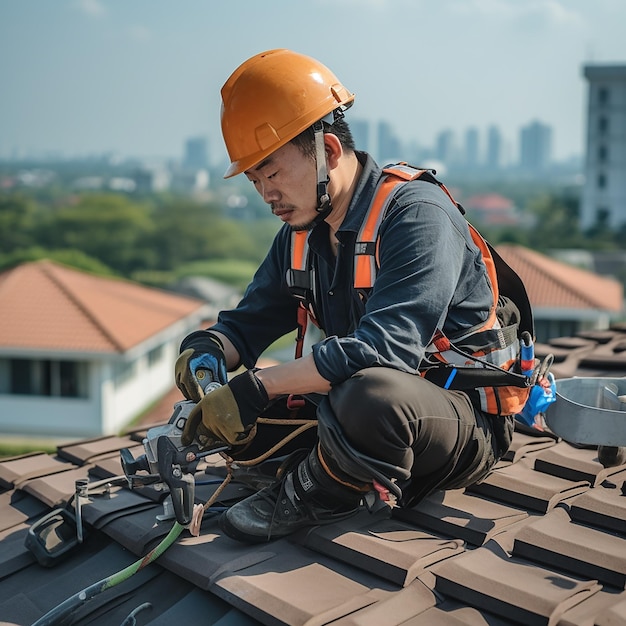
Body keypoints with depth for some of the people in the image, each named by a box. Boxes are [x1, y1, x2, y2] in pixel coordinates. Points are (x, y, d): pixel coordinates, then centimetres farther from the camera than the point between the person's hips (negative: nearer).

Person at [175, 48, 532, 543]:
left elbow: (384, 348, -33)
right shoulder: (301, 235, 5)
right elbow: (248, 322, 12)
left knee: (370, 394, -41)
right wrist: (207, 351, -13)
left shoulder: (417, 214, -21)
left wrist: (254, 388, -33)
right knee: (227, 409, -2)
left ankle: (313, 493, -13)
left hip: (466, 422, -7)